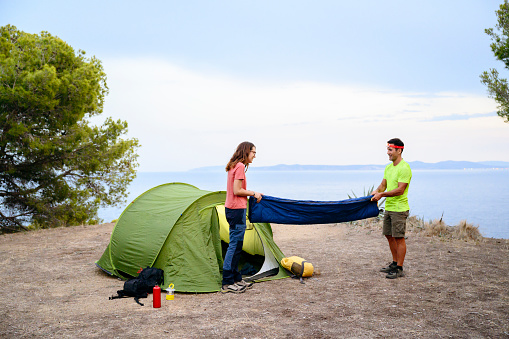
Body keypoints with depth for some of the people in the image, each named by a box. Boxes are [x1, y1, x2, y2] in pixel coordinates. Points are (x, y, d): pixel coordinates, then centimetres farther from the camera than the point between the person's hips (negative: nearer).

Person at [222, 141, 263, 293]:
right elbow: (237, 191, -19)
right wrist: (253, 193, -7)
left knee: (236, 246, 14)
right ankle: (227, 283, -2)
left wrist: (252, 194, 15)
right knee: (235, 245, -6)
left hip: (231, 209, 10)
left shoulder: (233, 166, 16)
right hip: (237, 210, -10)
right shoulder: (240, 166, -14)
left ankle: (236, 279, 21)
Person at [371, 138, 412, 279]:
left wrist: (382, 194, -24)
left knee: (399, 238, -3)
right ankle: (394, 263, 29)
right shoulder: (388, 167, 13)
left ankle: (399, 269, 4)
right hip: (388, 208, 9)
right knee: (389, 236, 15)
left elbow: (400, 190, -21)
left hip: (399, 209, -9)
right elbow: (384, 184, 15)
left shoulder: (404, 168, -16)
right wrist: (377, 191, -6)